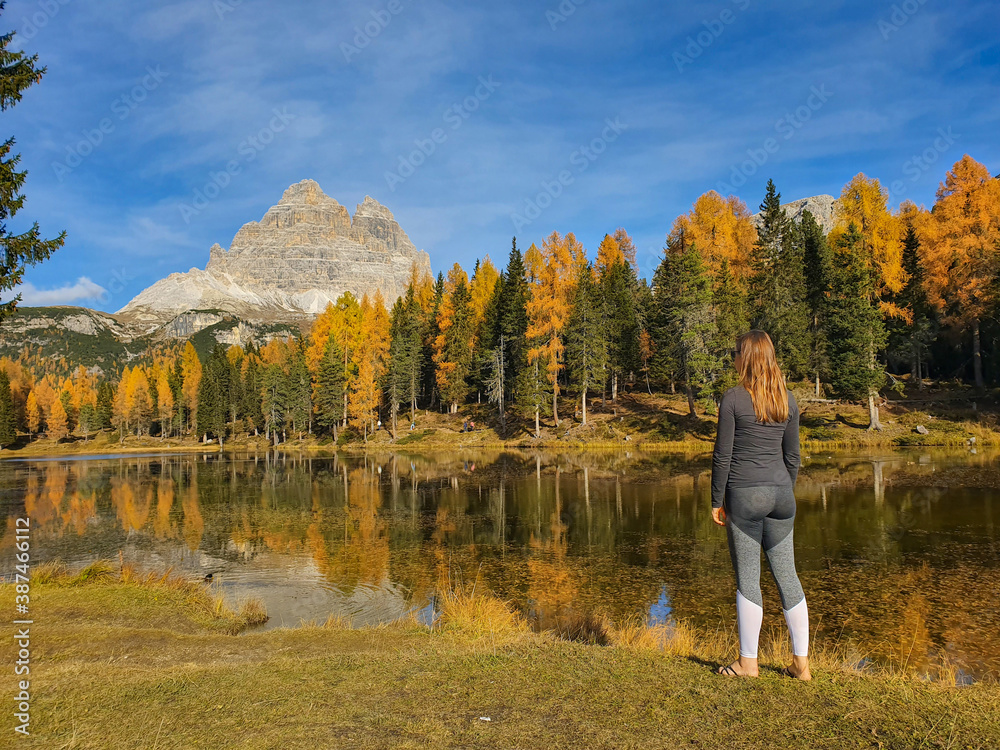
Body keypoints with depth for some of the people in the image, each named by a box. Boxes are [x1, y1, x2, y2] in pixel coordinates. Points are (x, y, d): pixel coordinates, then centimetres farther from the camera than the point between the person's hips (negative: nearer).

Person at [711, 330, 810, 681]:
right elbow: (792, 456, 11)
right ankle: (801, 662, 18)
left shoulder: (733, 398, -9)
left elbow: (722, 455, -9)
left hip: (744, 494, -5)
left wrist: (717, 501, -2)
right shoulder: (788, 399, 7)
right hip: (780, 493, 6)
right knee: (787, 576, 12)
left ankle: (748, 662, 12)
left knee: (747, 580, 3)